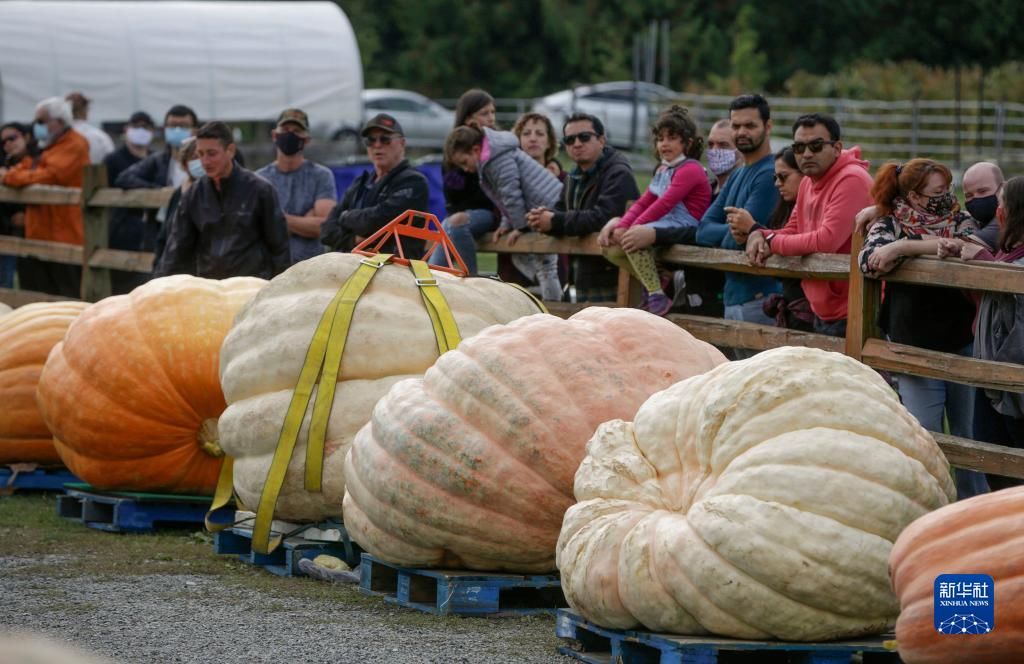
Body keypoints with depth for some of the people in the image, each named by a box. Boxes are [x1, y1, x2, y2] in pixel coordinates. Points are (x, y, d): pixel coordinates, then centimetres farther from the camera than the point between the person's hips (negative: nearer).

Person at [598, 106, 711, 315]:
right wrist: (621, 225, -2)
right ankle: (655, 280, 5)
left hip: (686, 227, -10)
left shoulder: (690, 170, -10)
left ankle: (657, 296, -27)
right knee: (610, 246, 1)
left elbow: (664, 204, -19)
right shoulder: (663, 171, 23)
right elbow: (643, 203, 16)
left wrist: (632, 228, -22)